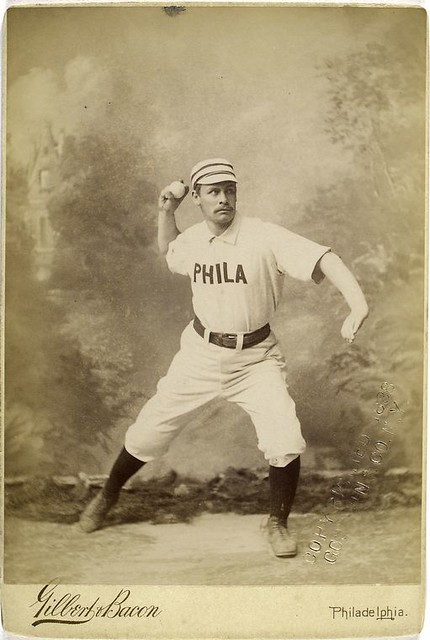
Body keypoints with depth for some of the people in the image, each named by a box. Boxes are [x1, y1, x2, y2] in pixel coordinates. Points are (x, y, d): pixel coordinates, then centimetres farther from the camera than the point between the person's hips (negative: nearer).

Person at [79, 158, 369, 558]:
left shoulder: (264, 237, -18)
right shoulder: (191, 241, -2)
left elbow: (323, 259, -29)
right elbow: (169, 254, 23)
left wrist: (358, 304, -45)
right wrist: (165, 213, 5)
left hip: (256, 358, -3)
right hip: (201, 353, 3)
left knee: (286, 442, -18)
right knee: (147, 433, 7)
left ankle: (278, 522, 12)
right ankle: (107, 497, 37)